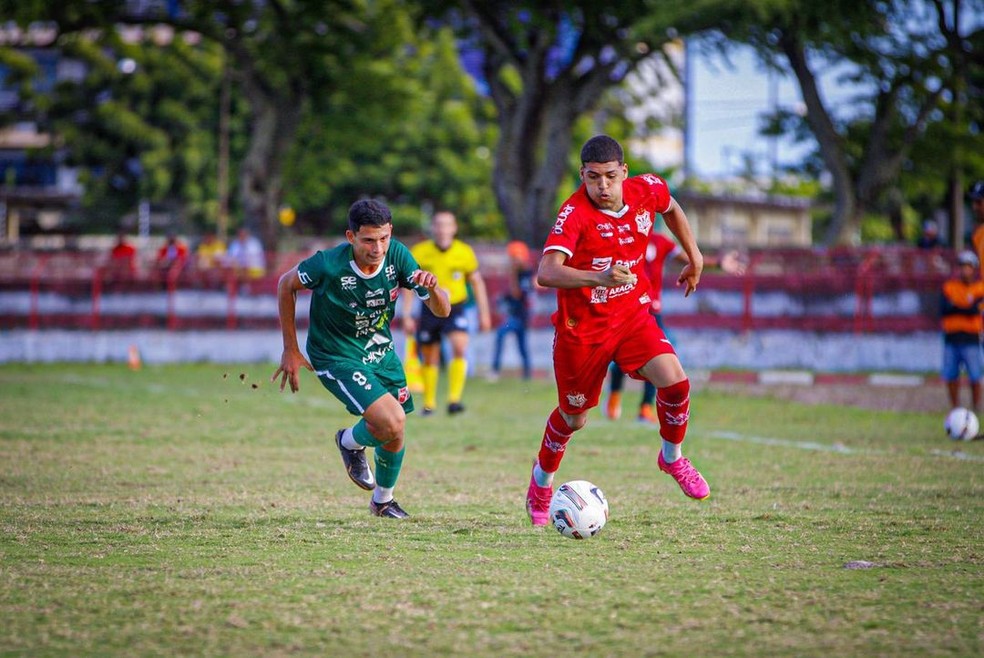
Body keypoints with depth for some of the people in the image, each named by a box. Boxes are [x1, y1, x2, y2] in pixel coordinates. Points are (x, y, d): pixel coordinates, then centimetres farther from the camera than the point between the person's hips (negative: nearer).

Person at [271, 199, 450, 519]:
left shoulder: (397, 256, -17)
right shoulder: (329, 265, -29)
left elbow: (442, 311, -12)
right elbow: (286, 284, -8)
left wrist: (432, 289, -37)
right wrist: (290, 350, -5)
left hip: (380, 349, 5)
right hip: (336, 357, -5)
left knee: (395, 434, 12)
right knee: (392, 422, -22)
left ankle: (383, 500, 41)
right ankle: (351, 443, 13)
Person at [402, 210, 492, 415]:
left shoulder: (465, 252, -5)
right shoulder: (419, 252, -7)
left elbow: (477, 282, 7)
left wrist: (484, 314, 7)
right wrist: (406, 316, -1)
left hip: (455, 309, -1)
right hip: (429, 309, 1)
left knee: (459, 348, -23)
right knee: (429, 359, 8)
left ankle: (454, 399, -22)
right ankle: (429, 403, 25)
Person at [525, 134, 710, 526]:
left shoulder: (647, 190, -10)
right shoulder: (575, 213, -26)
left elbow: (671, 209, 17)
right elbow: (546, 273, -40)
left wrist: (694, 257, 19)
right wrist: (598, 278, -52)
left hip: (633, 314, 3)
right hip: (582, 326, -3)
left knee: (674, 381, -19)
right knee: (573, 416, 12)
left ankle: (672, 458, 9)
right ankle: (541, 480, 42)